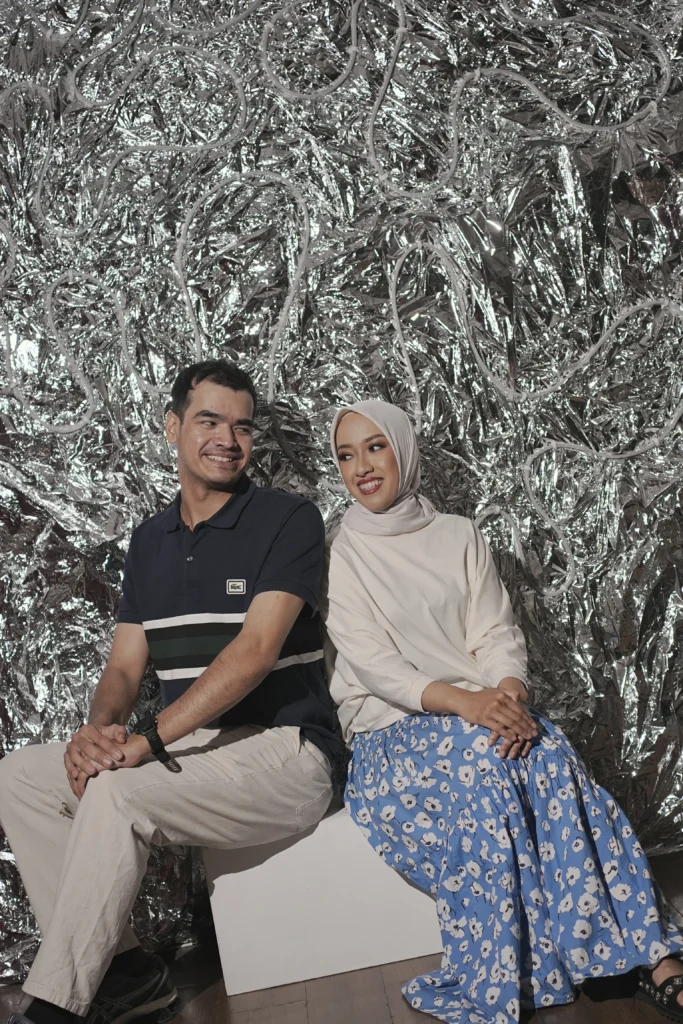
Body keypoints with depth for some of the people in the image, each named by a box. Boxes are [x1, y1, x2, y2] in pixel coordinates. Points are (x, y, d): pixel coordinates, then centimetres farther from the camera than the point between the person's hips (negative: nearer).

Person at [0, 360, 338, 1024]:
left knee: (116, 792, -30)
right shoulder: (150, 540, 13)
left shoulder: (289, 521, -7)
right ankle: (121, 969, -3)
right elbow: (125, 665, 10)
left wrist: (148, 739, -26)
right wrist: (98, 728, -14)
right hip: (187, 751, 7)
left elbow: (255, 651, -19)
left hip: (282, 751, -7)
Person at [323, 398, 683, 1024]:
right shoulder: (338, 555, 1)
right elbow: (372, 662, -10)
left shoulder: (459, 536, 12)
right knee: (478, 755, -35)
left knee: (552, 757, -29)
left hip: (482, 710, 3)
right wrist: (462, 702, -26)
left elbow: (497, 633, 4)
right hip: (392, 729, -3)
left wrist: (508, 695, -19)